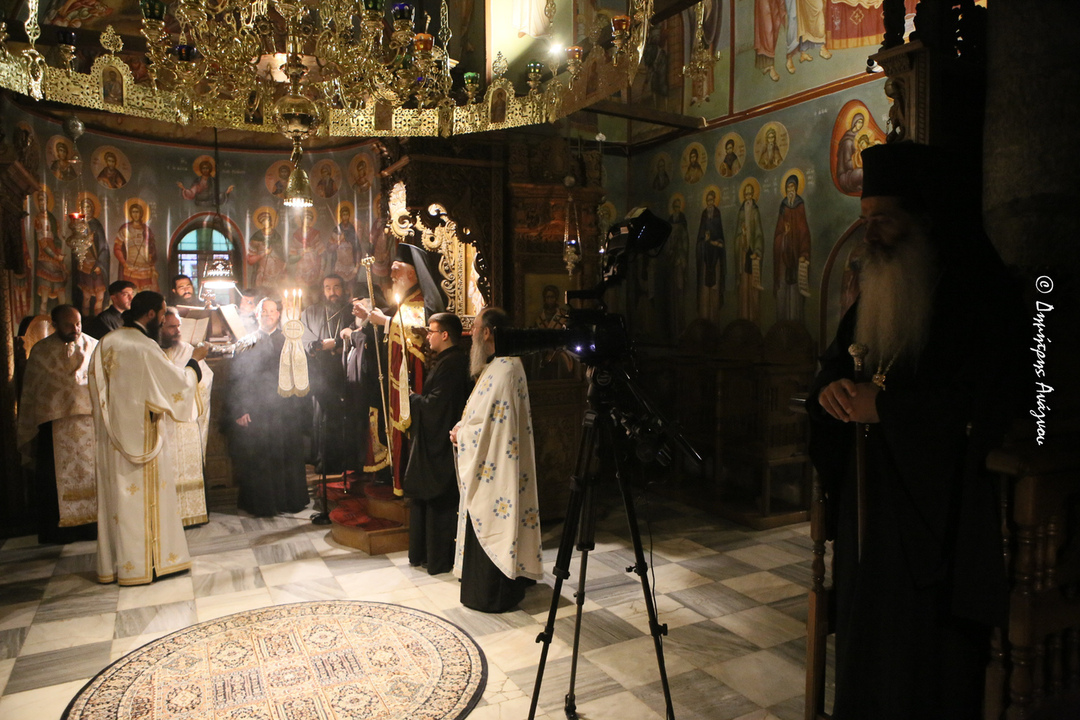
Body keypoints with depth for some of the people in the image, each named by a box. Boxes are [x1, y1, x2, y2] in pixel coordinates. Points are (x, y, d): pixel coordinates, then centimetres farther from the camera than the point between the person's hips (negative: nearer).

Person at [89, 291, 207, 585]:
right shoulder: (145, 347, -18)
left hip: (111, 437, 7)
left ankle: (113, 564, 22)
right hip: (141, 436, -7)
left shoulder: (105, 343, 6)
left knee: (115, 496, 13)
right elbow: (179, 382, -12)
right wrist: (194, 361, 3)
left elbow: (97, 388, 13)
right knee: (145, 497, 3)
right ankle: (144, 564, 11)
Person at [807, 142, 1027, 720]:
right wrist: (830, 387, -7)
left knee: (926, 667, 5)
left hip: (935, 518, -6)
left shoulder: (980, 297, -10)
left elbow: (988, 410, -17)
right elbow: (834, 363, 16)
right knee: (863, 642, 15)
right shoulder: (877, 293, 11)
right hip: (868, 507, 6)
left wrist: (882, 405, -17)